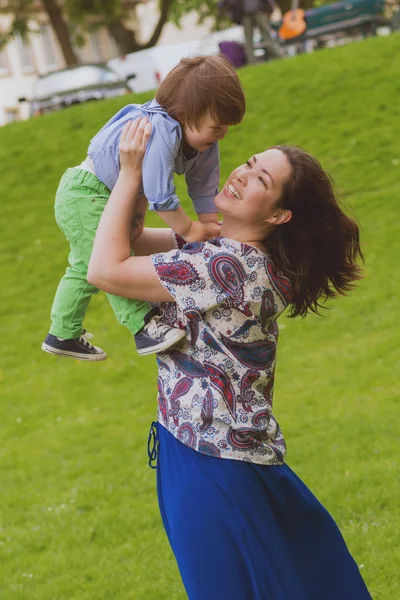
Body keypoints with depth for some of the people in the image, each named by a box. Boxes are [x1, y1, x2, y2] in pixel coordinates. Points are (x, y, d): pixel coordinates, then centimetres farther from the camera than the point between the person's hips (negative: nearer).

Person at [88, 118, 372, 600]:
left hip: (211, 465, -9)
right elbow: (134, 243, 9)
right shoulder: (221, 246, 3)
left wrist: (130, 175, -16)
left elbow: (105, 270, -23)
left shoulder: (229, 268, -25)